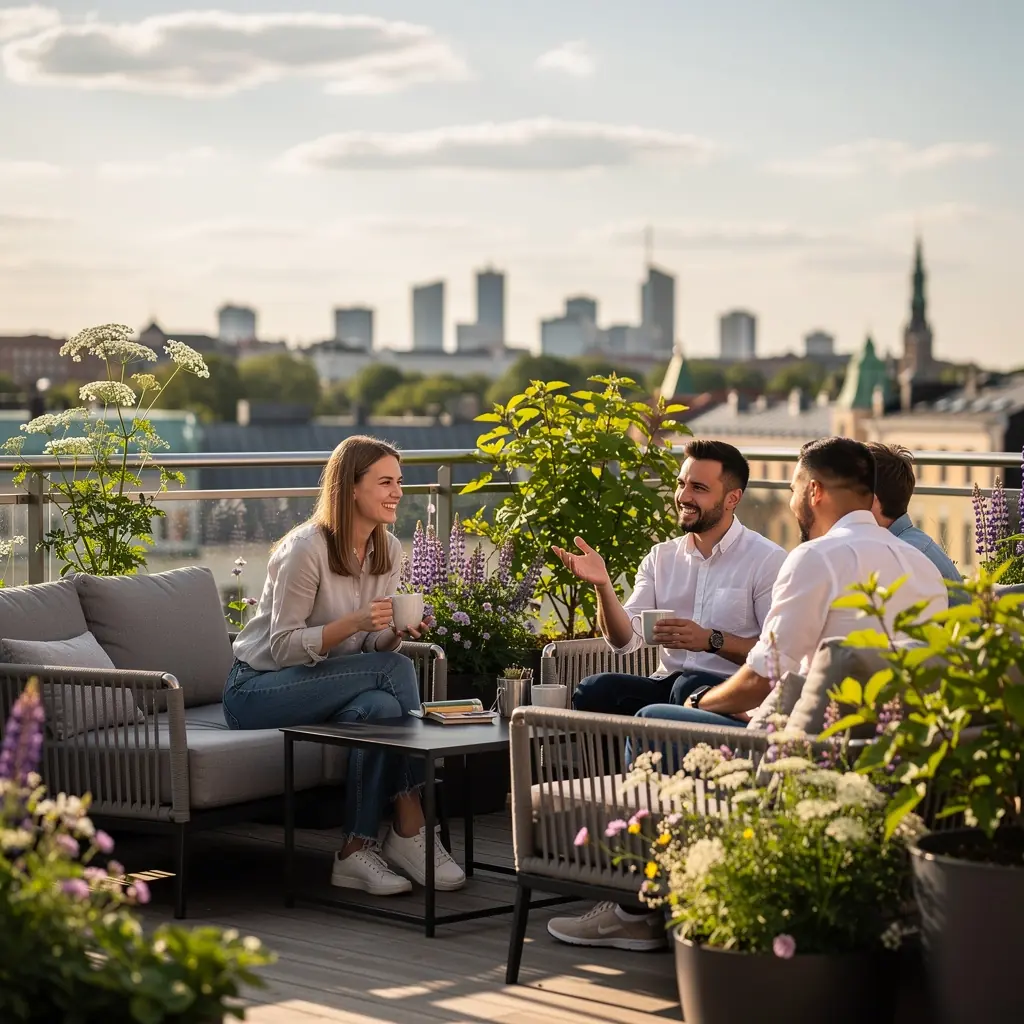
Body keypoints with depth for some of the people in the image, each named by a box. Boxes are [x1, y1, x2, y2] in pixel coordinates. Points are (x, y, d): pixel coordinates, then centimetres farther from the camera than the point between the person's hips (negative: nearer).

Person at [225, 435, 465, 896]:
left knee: (380, 707, -31)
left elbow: (372, 646, 9)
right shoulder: (307, 548, -19)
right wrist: (353, 622, -31)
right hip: (256, 688, -6)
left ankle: (358, 850, -24)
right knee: (396, 670, -27)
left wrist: (393, 635, -15)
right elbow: (282, 647, -20)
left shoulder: (388, 550, 4)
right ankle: (410, 832, -24)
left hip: (322, 685, 6)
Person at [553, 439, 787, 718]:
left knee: (690, 687, -38)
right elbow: (625, 639, 6)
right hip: (667, 683, 4)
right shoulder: (661, 557, 16)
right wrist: (603, 585, -9)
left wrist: (711, 640, -18)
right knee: (595, 688, -25)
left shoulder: (767, 560, -1)